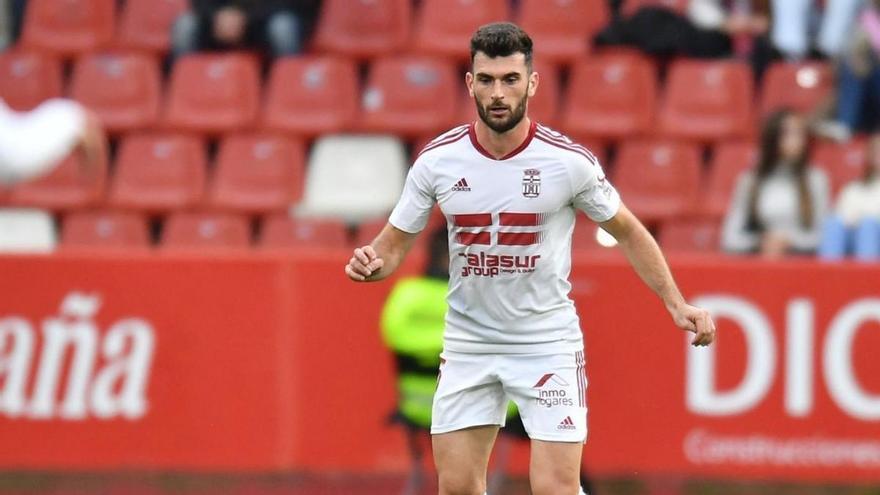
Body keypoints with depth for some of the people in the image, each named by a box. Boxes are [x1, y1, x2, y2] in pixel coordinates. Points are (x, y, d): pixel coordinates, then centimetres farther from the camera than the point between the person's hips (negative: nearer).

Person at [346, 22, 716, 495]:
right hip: (467, 345, 3)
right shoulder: (437, 161, -7)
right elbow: (393, 244, 3)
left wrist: (676, 304, -6)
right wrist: (370, 262, -21)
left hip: (549, 345, -3)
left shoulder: (569, 162, -13)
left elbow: (629, 232, 2)